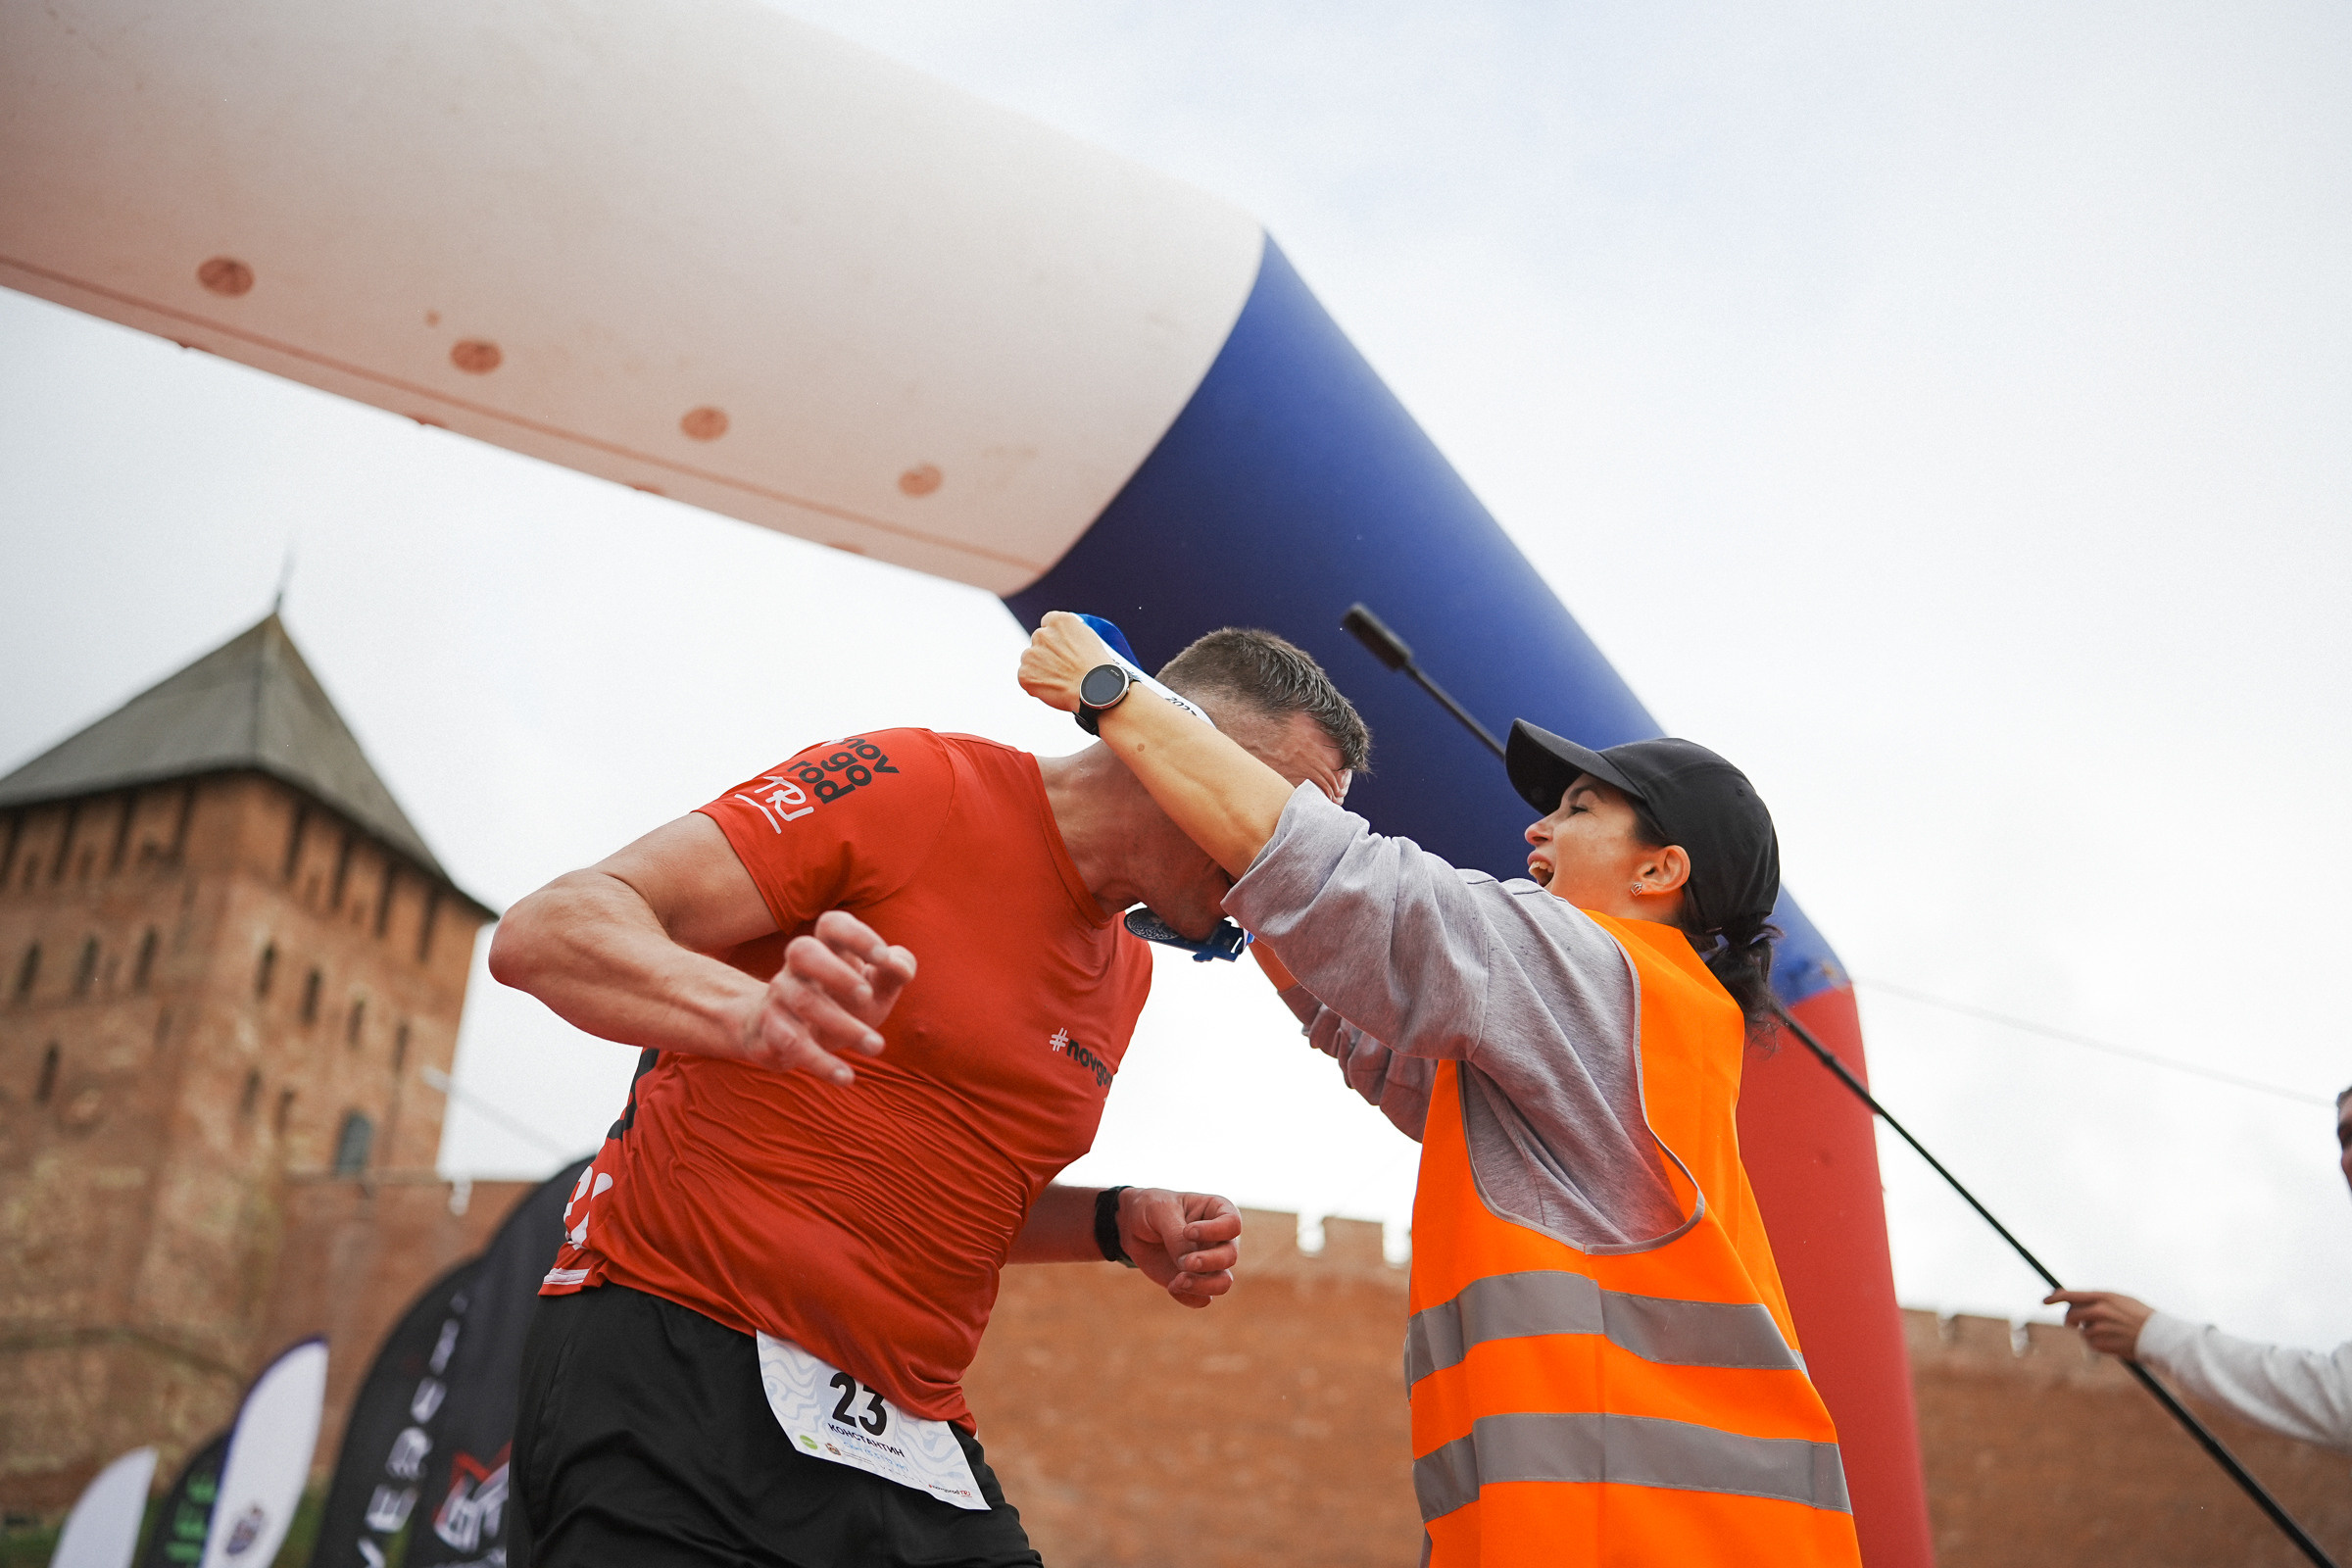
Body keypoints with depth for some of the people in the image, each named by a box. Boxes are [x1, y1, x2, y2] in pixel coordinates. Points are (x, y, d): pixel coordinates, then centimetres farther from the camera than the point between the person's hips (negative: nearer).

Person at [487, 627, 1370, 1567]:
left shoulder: (1127, 973, 15)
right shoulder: (916, 784, -10)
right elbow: (542, 934, -14)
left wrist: (1115, 1226, 6)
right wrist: (752, 1014, -34)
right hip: (678, 1359, -7)